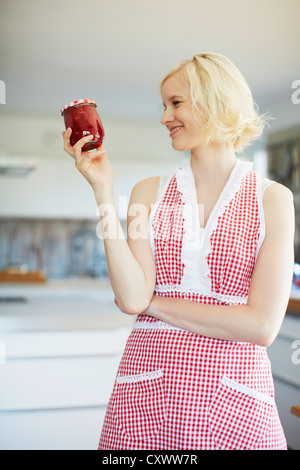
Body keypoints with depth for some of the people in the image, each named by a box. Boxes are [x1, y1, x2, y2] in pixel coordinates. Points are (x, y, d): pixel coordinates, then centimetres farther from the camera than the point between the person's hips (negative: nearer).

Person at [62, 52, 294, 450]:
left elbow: (262, 325, -12)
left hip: (235, 402, -1)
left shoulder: (272, 198, -3)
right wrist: (103, 190, -12)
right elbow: (131, 298, -10)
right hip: (146, 398, 2)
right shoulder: (149, 192, 4)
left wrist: (153, 302, -8)